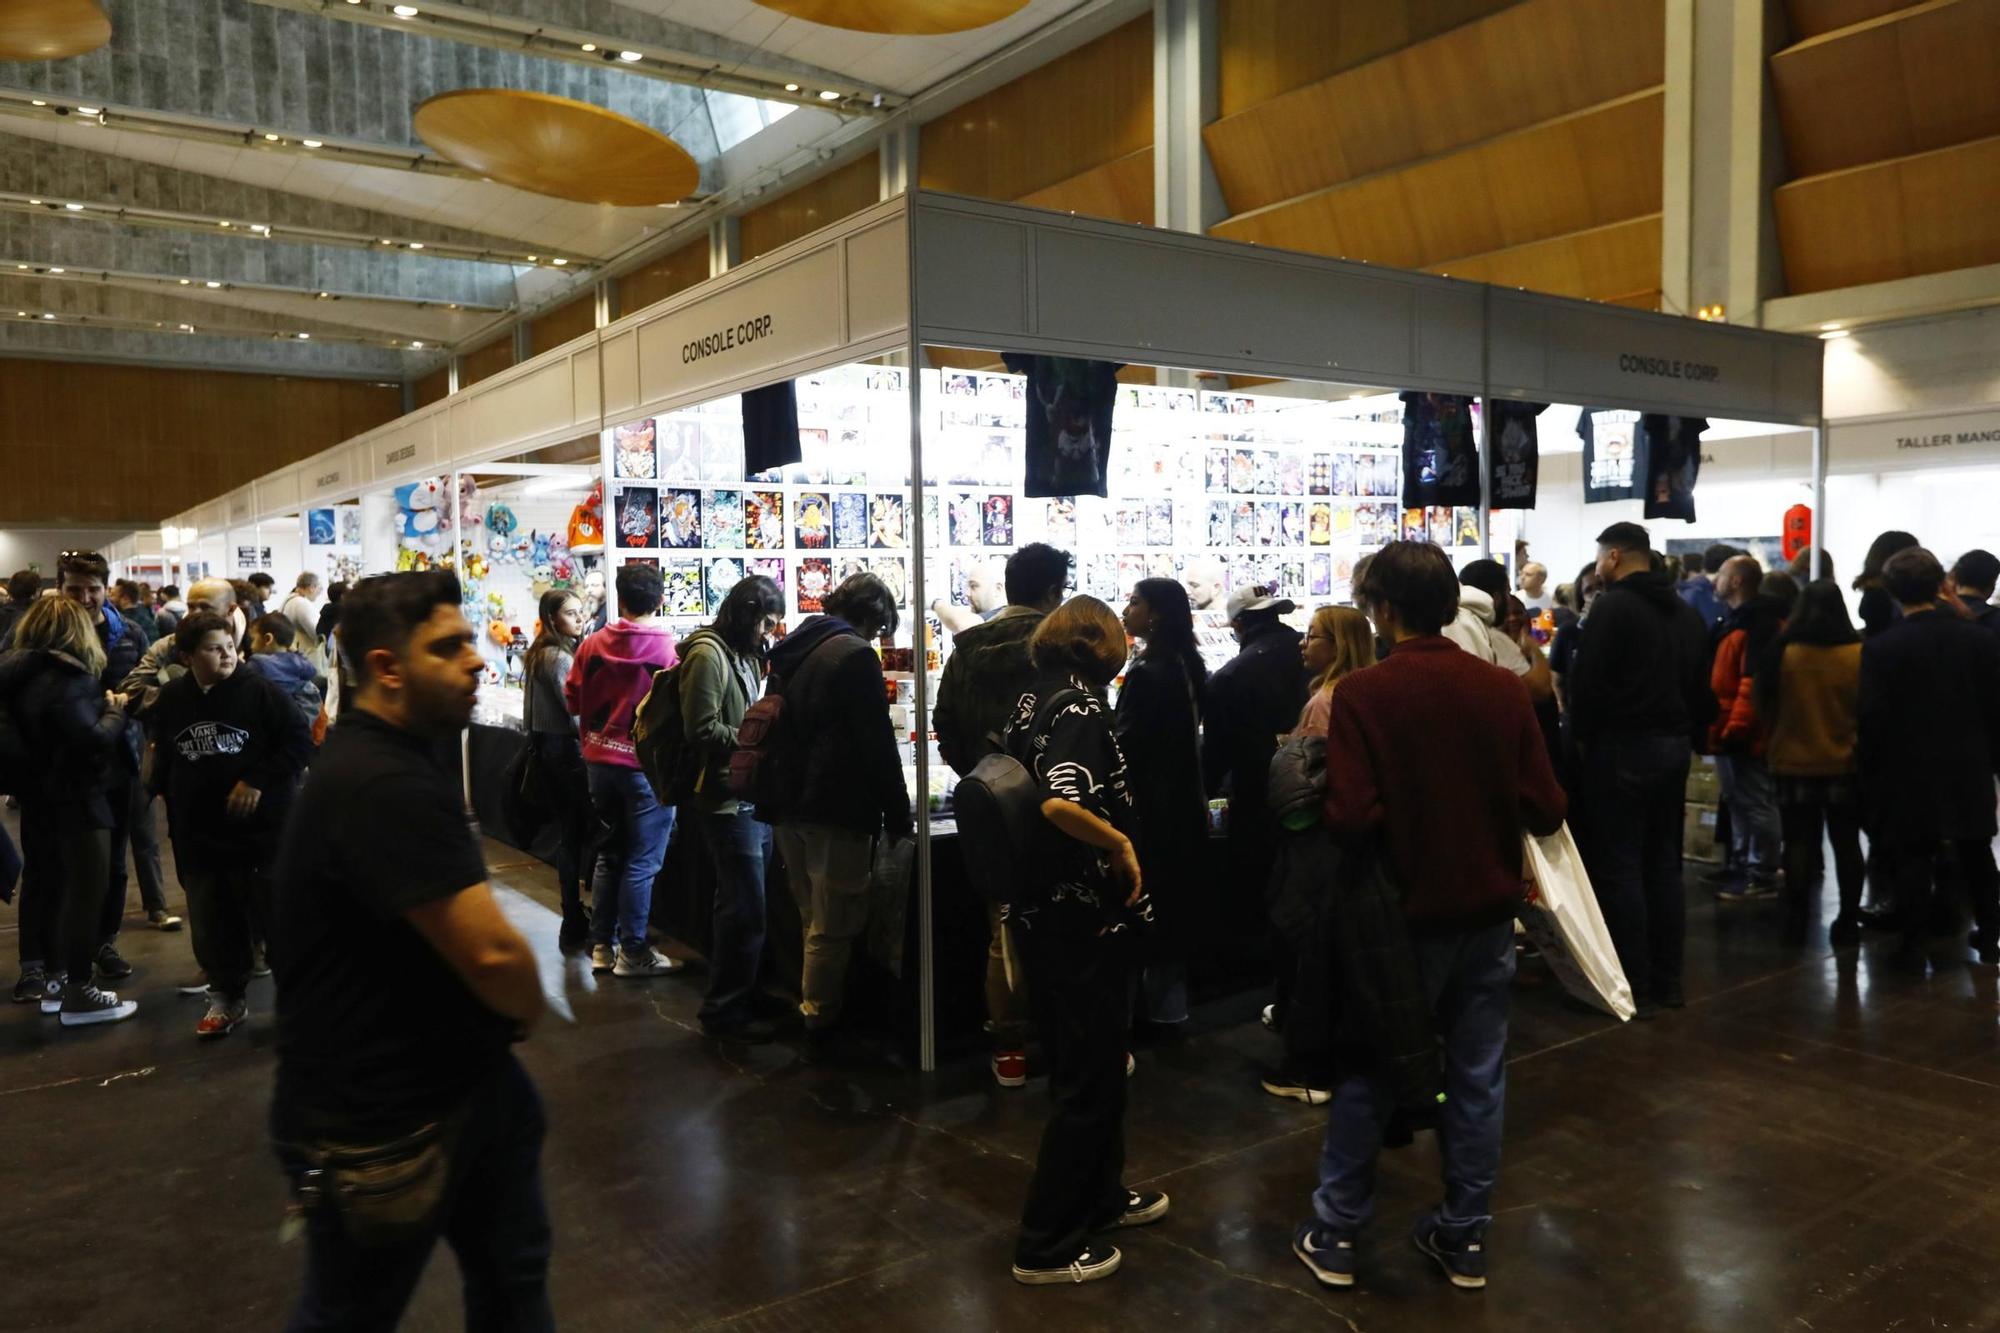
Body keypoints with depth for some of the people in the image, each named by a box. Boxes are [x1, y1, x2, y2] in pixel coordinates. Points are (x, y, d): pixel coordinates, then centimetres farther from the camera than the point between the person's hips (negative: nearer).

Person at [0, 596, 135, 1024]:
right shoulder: (64, 680, -21)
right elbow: (94, 742, -26)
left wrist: (100, 706, 6)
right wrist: (114, 711, -9)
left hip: (40, 796, 10)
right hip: (74, 797, -10)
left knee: (47, 884, 17)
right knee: (87, 889, -3)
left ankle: (49, 976, 27)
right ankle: (78, 993, -1)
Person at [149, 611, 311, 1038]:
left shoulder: (261, 690, -9)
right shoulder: (171, 699, 6)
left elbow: (300, 739, -12)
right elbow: (164, 756, 20)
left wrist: (258, 781, -18)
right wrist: (169, 803, 13)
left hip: (262, 828, -4)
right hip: (199, 834, 5)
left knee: (276, 916, 2)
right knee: (213, 924, 12)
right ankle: (227, 997, 28)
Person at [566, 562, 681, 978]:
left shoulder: (593, 645, -2)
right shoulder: (671, 650, -14)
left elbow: (572, 702, 7)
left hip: (600, 760, 5)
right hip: (648, 764, -5)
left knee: (609, 853, 17)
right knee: (642, 861, 4)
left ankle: (602, 946, 22)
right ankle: (632, 952, 10)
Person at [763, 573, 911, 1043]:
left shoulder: (790, 650, 13)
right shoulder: (854, 655, -13)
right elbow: (877, 743, -15)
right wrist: (897, 814, -9)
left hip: (788, 808, 9)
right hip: (836, 810, -9)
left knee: (813, 919, 19)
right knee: (834, 925, 1)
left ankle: (811, 1008, 27)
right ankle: (822, 1019, 7)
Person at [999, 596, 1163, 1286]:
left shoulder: (1032, 700, 8)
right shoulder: (1080, 704, -18)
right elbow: (1059, 801, -34)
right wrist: (1122, 844, -20)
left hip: (1038, 911, 9)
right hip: (1083, 918, -9)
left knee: (1085, 1063, 23)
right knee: (1089, 1078, 3)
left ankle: (1101, 1195, 39)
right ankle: (1048, 1246, 13)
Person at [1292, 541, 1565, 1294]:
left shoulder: (1361, 694, -17)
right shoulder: (1502, 688, -6)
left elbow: (1351, 820, -22)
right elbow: (1547, 811, -6)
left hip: (1405, 913, -3)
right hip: (1488, 910, 3)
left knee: (1366, 1073, 11)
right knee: (1477, 1078, 14)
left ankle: (1335, 1234, 22)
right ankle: (1465, 1237, 26)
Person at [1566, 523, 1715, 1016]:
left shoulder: (1611, 606, -10)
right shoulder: (1686, 613, 14)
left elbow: (1587, 681, -17)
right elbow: (1701, 687, 14)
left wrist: (1579, 736, -4)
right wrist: (1688, 734, 16)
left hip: (1621, 747, -8)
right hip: (1674, 747, 8)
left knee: (1619, 868, -2)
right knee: (1664, 863, 13)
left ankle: (1634, 987, 0)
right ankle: (1667, 980, 19)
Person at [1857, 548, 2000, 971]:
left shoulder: (1880, 648, -15)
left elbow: (1871, 720, -14)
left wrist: (1870, 771, -1)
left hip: (1909, 771, -4)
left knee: (1912, 857, 5)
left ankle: (1914, 944, 8)